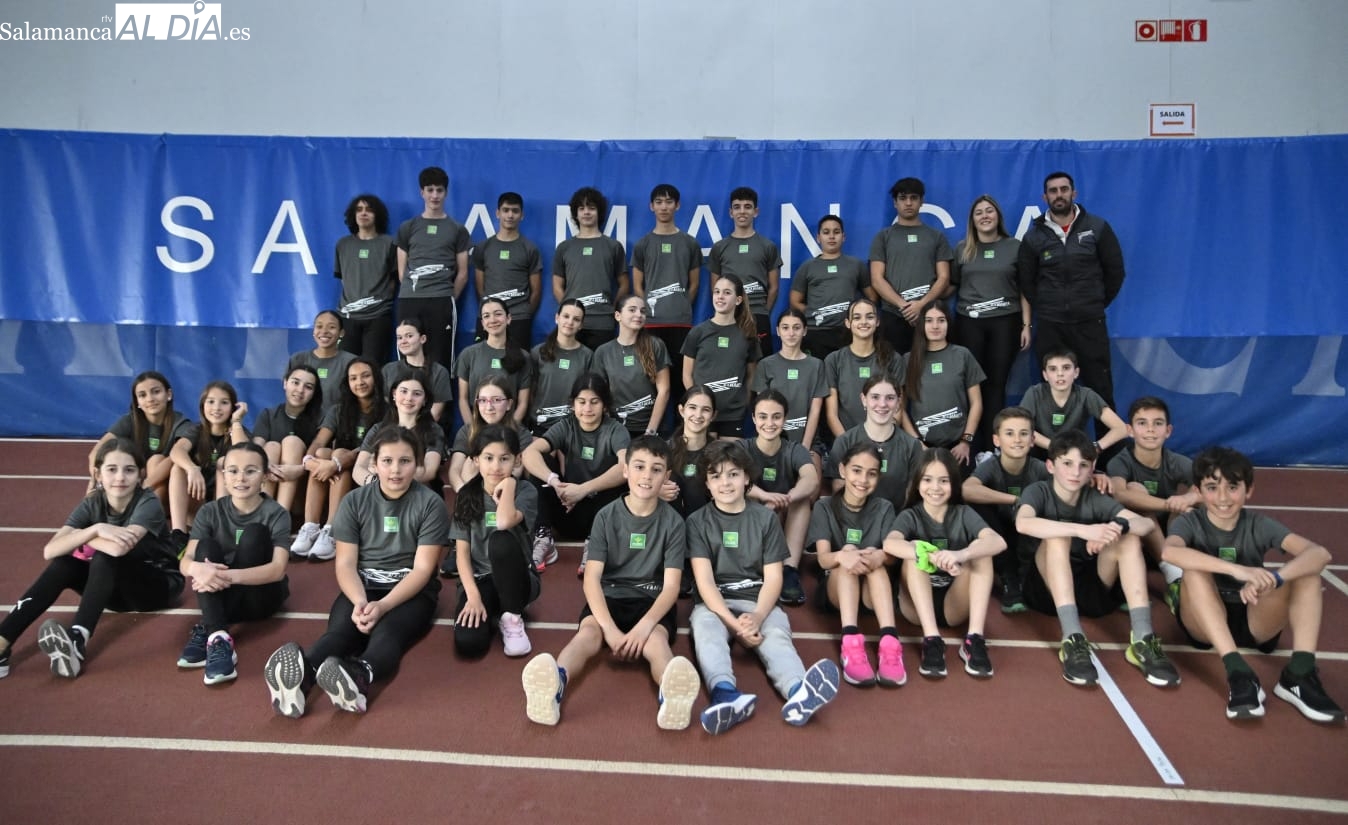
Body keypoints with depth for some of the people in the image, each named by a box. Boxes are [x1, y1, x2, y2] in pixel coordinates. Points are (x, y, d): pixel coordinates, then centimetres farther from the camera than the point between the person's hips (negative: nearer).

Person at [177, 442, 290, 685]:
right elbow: (185, 561, -15)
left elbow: (278, 569, -24)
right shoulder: (210, 512, -2)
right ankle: (218, 637, -41)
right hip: (222, 596, 3)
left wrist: (230, 575, -41)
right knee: (206, 546, -23)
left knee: (254, 533, -25)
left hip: (260, 596, -2)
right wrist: (196, 569, -40)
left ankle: (207, 629, -29)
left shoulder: (276, 514, -11)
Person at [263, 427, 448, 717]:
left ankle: (360, 676, -69)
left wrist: (383, 606, -26)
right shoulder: (354, 502, 3)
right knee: (340, 629, -31)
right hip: (362, 586, 2)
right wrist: (359, 602, -24)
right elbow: (345, 563, -3)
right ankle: (299, 675, -63)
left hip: (411, 592, -2)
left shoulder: (431, 504, -5)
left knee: (387, 632, -36)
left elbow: (422, 568, -11)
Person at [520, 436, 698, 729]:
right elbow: (592, 578, -9)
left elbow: (671, 585, -8)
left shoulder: (673, 522, -2)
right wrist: (610, 629, -24)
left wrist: (643, 627, -26)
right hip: (609, 597, 0)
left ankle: (673, 695, -66)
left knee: (656, 641, -33)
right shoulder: (607, 516, -1)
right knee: (588, 632, -32)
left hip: (652, 601, 0)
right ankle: (553, 686, -63)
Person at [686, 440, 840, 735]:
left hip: (757, 601, 1)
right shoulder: (697, 522, 4)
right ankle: (727, 694, -63)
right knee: (705, 628, -34)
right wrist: (733, 622, -22)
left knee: (776, 633, -31)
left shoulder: (765, 518, 8)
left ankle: (798, 693, -62)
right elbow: (704, 580, -6)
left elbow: (773, 578, 1)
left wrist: (757, 616, -19)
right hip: (713, 603, -1)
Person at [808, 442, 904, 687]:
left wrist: (879, 557, -38)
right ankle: (851, 641, -49)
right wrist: (842, 556, -40)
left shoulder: (884, 508, 4)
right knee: (848, 553, -30)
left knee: (874, 559, -30)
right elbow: (823, 558, -15)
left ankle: (889, 641, -49)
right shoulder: (824, 507, 0)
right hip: (837, 588, -1)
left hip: (874, 590, 1)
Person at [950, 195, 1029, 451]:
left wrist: (1026, 325, -1)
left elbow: (1024, 289, 5)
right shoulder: (962, 248, 8)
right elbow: (951, 285, 10)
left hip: (1005, 322, -1)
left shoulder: (1014, 247, 6)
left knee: (997, 383, 1)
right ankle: (973, 446, 7)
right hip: (969, 322, 1)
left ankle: (993, 447, 6)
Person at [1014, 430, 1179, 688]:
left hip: (1090, 590, 4)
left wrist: (1117, 526, -36)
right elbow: (1023, 524, -32)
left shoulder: (1095, 499, 1)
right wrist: (1084, 530, -40)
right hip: (1046, 591, -3)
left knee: (1129, 538, -18)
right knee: (1058, 536, -30)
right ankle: (1072, 639, -41)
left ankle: (1143, 640, -27)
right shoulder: (1037, 492, -8)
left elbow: (1146, 523, -13)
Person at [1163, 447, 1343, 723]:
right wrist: (1236, 569, -48)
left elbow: (1321, 554, -22)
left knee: (1306, 565, -18)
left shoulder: (1259, 525, -4)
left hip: (1255, 621, 2)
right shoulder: (1189, 522, -10)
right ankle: (1238, 673, -39)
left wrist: (1273, 579, -42)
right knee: (1195, 569, -31)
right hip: (1205, 624, -2)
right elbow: (1169, 552, -36)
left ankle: (1299, 674, -27)